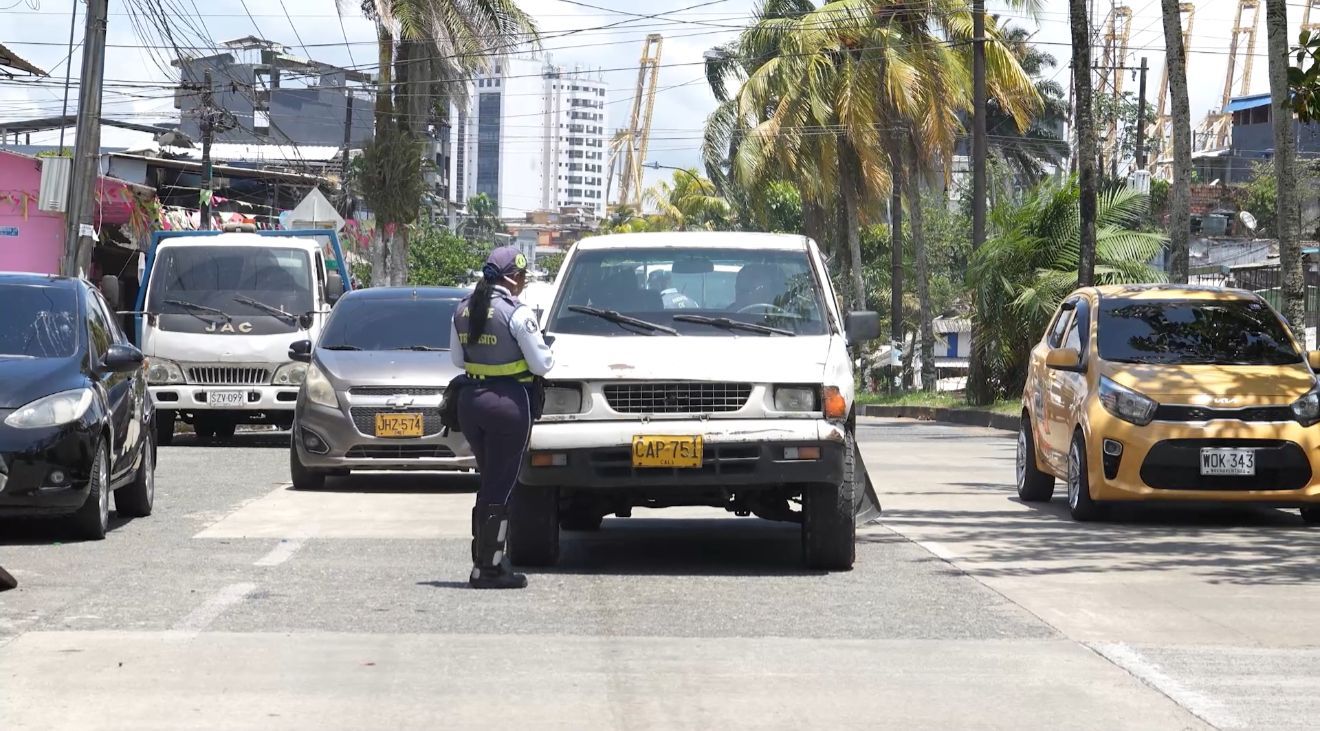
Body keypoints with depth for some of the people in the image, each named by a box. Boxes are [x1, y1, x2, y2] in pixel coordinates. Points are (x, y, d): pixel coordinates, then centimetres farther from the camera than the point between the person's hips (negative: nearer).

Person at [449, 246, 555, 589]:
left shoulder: (463, 309, 6)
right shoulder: (517, 313, -14)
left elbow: (457, 358, 14)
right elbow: (541, 364, -11)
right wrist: (546, 350, 9)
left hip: (470, 400, 7)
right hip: (509, 402, -7)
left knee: (489, 482, 18)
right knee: (501, 487, -1)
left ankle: (487, 559, 21)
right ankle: (487, 568, 0)